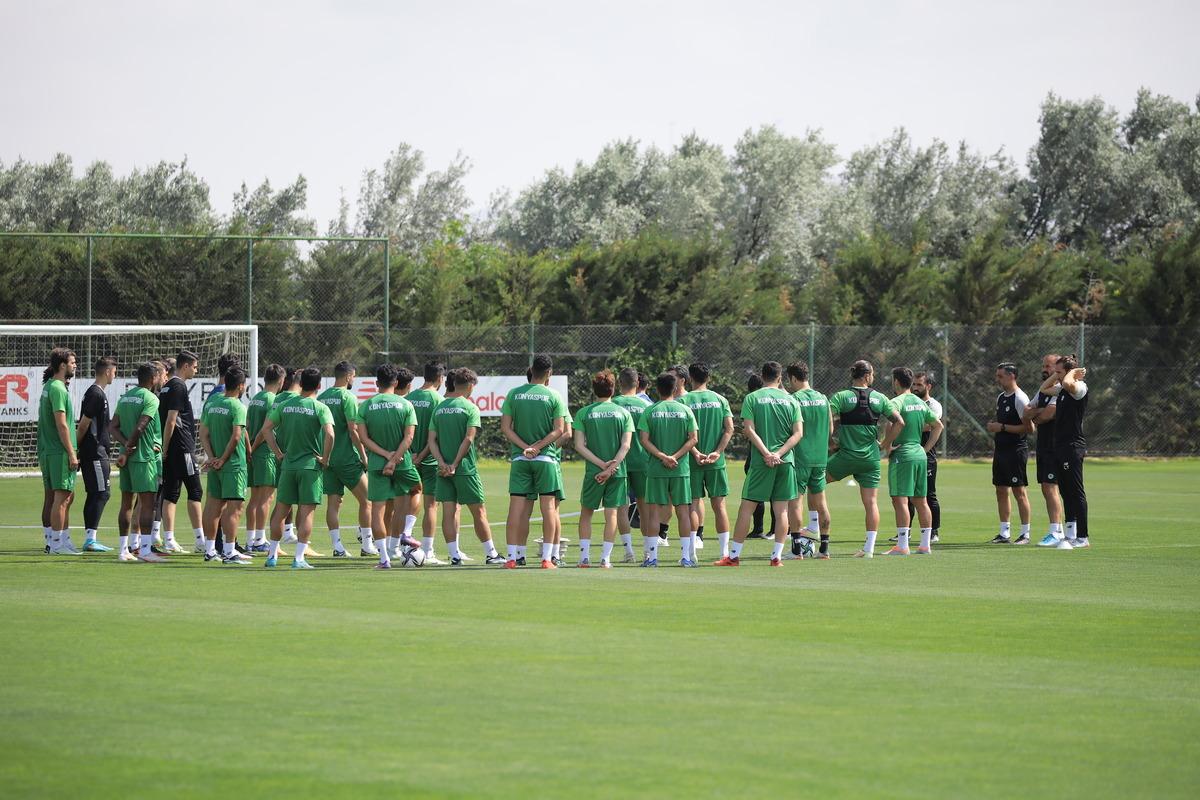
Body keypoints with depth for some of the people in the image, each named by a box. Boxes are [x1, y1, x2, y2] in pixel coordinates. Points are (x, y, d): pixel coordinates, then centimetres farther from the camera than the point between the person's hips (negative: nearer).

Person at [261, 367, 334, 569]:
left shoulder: (284, 405, 6)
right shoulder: (320, 408, -8)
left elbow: (266, 428, 5)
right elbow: (329, 434, -21)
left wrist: (278, 453, 10)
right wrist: (325, 458, -8)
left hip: (288, 464, 4)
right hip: (310, 465, -4)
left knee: (280, 510, 13)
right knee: (306, 512, -1)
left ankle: (272, 555, 18)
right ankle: (299, 558, -6)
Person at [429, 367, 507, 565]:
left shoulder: (439, 408, 9)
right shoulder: (470, 408, -6)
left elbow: (432, 440, 3)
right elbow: (468, 439, -14)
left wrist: (442, 463, -6)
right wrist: (455, 464, -11)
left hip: (444, 469, 5)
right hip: (465, 468, -4)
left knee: (449, 511, 4)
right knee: (478, 512, 4)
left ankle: (455, 556, 0)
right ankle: (491, 554, 10)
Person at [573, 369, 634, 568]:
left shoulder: (583, 413, 0)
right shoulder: (623, 413, 2)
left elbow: (579, 446, -7)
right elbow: (626, 445, -7)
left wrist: (601, 464, -9)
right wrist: (611, 467, -12)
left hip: (592, 471, -1)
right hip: (618, 471, 1)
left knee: (586, 513, 13)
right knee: (611, 514, 5)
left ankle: (584, 557, 7)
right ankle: (605, 558, 1)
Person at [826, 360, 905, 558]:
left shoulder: (840, 397, -5)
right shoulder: (879, 398, 3)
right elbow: (899, 422, 1)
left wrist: (832, 441, 1)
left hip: (846, 456, -2)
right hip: (871, 458, 2)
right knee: (870, 501, 5)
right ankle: (869, 547, 2)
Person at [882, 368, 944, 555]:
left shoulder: (897, 402, -10)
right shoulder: (920, 403, 14)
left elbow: (897, 423, -28)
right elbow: (938, 425, 18)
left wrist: (886, 445, -16)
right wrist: (926, 448, 17)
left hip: (902, 455, -8)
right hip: (920, 455, 8)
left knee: (900, 500, -7)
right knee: (920, 501, 11)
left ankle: (902, 545, -11)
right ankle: (925, 545, 13)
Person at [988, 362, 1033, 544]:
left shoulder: (1020, 399, -13)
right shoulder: (1000, 398, 14)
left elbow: (1029, 428, -17)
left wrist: (1002, 427, -17)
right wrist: (993, 425, 4)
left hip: (1016, 449, -9)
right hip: (1001, 448, 9)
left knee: (1019, 491, -6)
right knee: (1001, 490, 9)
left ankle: (1025, 534, -2)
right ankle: (1004, 533, 14)